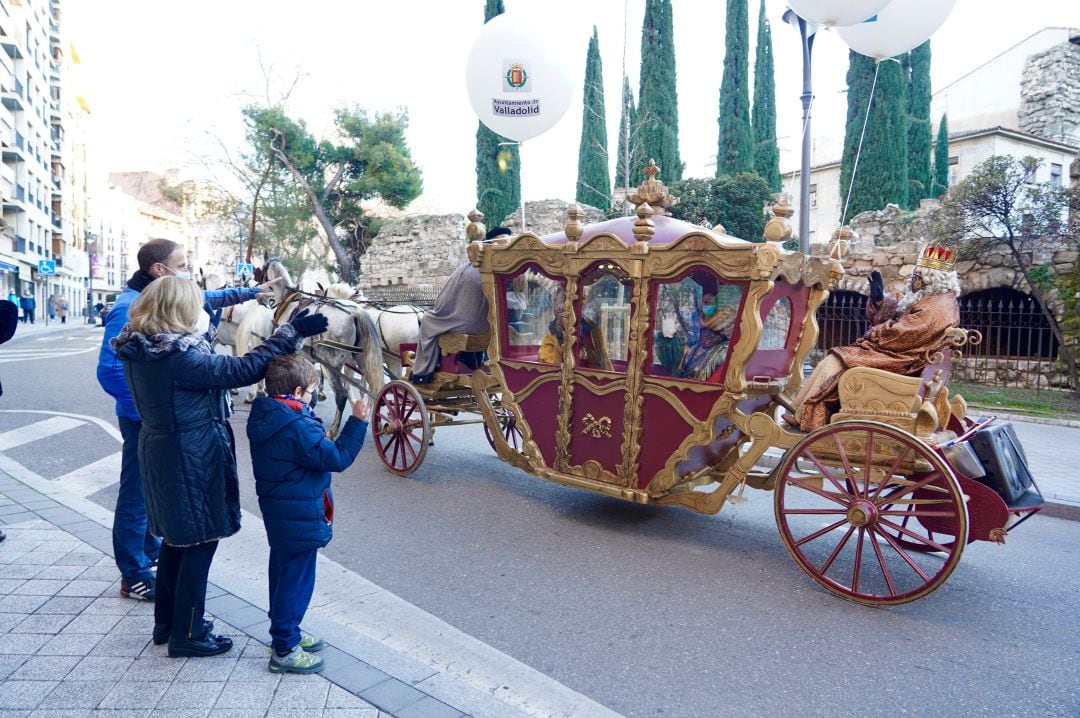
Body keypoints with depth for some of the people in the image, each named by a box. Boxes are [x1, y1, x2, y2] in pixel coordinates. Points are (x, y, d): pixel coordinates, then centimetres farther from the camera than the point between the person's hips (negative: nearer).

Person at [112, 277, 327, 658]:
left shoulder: (139, 350, 2)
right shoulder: (178, 356, -26)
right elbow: (242, 369, -26)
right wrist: (290, 333, -22)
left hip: (159, 451, 10)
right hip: (191, 458, -10)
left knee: (177, 536, 22)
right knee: (201, 540, 5)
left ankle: (167, 623, 37)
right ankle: (187, 635, 18)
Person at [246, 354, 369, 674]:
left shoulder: (262, 417, 2)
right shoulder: (299, 427, -26)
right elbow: (336, 458, -22)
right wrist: (357, 422, -20)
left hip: (276, 512, 10)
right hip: (300, 518, -10)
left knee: (282, 571, 22)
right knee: (296, 579, 3)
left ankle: (285, 631, 38)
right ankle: (284, 650, 14)